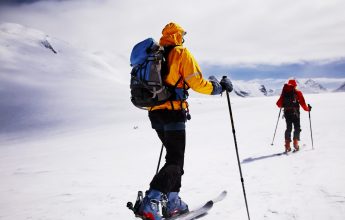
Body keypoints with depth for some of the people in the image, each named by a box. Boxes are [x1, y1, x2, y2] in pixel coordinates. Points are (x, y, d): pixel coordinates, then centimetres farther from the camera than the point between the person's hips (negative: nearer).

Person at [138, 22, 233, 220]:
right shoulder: (182, 53, -3)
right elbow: (197, 83, -11)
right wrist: (219, 87, 3)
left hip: (155, 113, 8)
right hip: (173, 113, -8)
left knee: (174, 157, 17)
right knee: (175, 162, -5)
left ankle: (173, 203, 17)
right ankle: (149, 204, -17)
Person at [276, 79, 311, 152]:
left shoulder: (284, 93, 5)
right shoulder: (298, 93, -3)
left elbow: (279, 104, 6)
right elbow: (302, 103, -8)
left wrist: (282, 106, 28)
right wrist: (307, 108, 9)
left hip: (287, 113, 3)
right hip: (295, 113, -3)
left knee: (288, 128, 11)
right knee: (297, 128, 8)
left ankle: (287, 146, 5)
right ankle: (295, 144, -3)